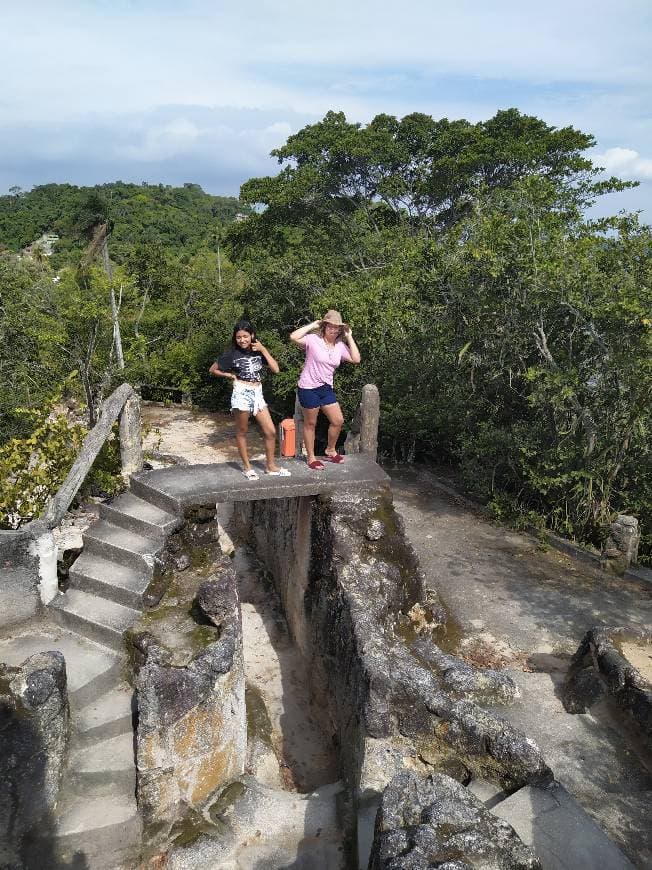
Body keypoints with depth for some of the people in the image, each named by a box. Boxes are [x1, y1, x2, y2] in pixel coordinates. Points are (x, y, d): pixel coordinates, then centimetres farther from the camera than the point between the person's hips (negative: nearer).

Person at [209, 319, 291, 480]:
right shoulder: (232, 353, -4)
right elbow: (212, 370, 3)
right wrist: (230, 375, -4)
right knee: (242, 432, 5)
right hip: (241, 394, -4)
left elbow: (275, 369, -4)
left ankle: (271, 466, 15)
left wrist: (263, 350, -7)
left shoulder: (258, 351, 6)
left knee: (270, 431, 2)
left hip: (257, 393, 4)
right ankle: (247, 467, 18)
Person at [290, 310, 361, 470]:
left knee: (338, 421, 7)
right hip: (309, 388, -6)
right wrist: (313, 325, -18)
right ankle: (311, 458, 22)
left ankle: (330, 450, 31)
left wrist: (349, 337, -2)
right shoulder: (314, 340, -13)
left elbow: (356, 359, -3)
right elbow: (293, 337, -27)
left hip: (326, 388, 6)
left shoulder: (340, 345, 4)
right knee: (310, 424, 7)